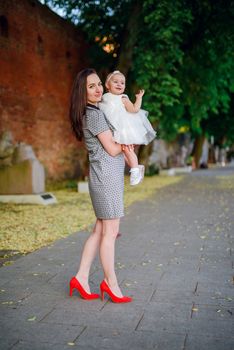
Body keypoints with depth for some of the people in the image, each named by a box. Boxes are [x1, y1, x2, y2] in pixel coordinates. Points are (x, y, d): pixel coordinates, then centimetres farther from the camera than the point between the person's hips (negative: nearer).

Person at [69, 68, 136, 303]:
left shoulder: (94, 112, 18)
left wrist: (127, 148, 2)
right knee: (110, 231, -2)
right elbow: (112, 149, -12)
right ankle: (110, 282, 9)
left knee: (100, 230, 11)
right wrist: (128, 146, 6)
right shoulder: (95, 114, -12)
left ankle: (81, 277, 15)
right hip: (106, 175, -10)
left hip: (108, 176, 10)